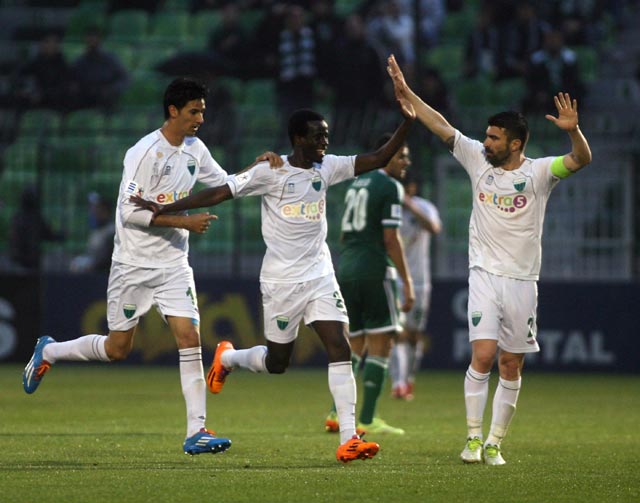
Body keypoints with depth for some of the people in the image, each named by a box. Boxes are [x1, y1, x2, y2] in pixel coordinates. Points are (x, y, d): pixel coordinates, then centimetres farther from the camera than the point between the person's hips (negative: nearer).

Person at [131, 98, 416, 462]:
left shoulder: (327, 168, 5)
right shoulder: (271, 171, -10)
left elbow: (379, 159, 3)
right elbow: (219, 193, -11)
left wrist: (407, 123, -10)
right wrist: (164, 210, -15)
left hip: (320, 277, 4)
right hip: (282, 280, -4)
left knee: (340, 347, -12)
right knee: (276, 362, 6)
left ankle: (349, 439, -14)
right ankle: (228, 357, 41)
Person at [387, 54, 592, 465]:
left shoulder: (538, 172, -3)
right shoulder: (479, 160, 5)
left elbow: (581, 159, -18)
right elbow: (441, 127, 6)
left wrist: (573, 131, -37)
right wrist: (406, 93, 2)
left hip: (522, 280, 0)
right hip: (485, 274, 0)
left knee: (512, 366, 3)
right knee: (483, 355, -14)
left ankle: (495, 442, 12)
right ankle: (473, 438, -7)